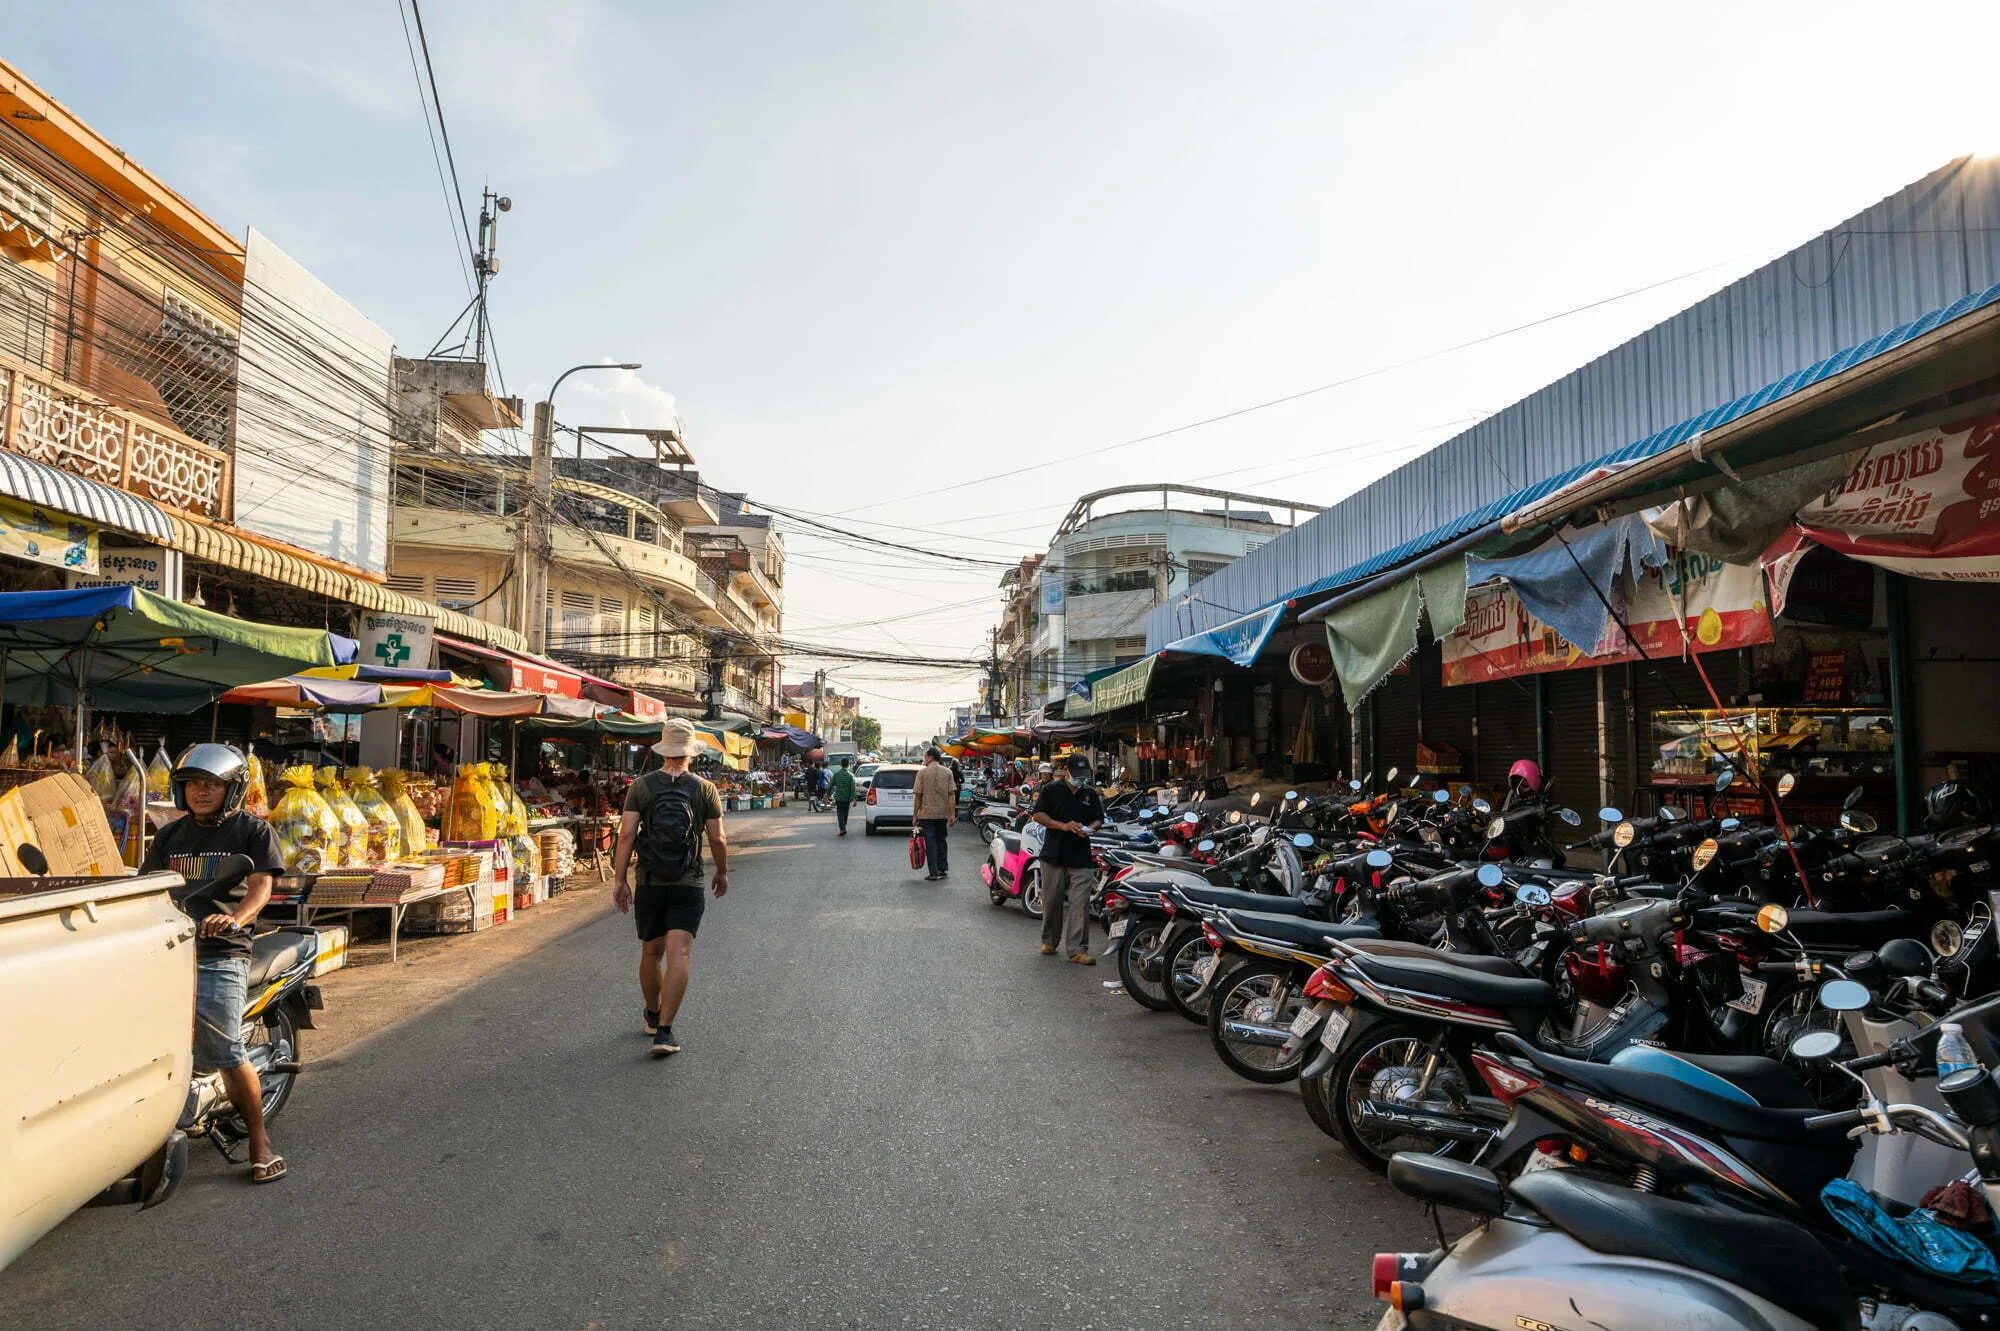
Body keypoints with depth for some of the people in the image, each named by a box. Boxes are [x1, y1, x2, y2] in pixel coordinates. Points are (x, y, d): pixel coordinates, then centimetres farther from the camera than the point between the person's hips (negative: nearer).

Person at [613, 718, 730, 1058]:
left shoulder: (641, 786, -2)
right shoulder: (704, 789, -3)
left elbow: (626, 834, -7)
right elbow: (717, 839, -1)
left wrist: (620, 881, -3)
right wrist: (722, 873, 15)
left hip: (649, 884, 2)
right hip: (688, 885, -2)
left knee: (651, 953, 18)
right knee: (679, 955, -6)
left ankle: (653, 1016, 36)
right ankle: (664, 1032, -13)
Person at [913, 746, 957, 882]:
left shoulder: (923, 772, -7)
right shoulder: (947, 772, 1)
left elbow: (918, 795, -6)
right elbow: (951, 794, -2)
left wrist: (915, 814, 2)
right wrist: (952, 813, 0)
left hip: (927, 813, -3)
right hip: (943, 813, 3)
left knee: (930, 842, 0)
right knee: (941, 840, 17)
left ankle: (934, 873, -1)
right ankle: (943, 869, 20)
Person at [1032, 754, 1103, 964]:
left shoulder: (1090, 794, 13)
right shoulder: (1051, 789, 2)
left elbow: (1098, 819, 19)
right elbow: (1038, 815, -3)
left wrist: (1090, 828, -5)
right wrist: (1063, 826, -15)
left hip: (1081, 858, 2)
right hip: (1054, 856, -2)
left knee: (1080, 903, -5)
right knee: (1052, 901, 8)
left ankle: (1077, 949, -3)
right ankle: (1049, 941, 26)